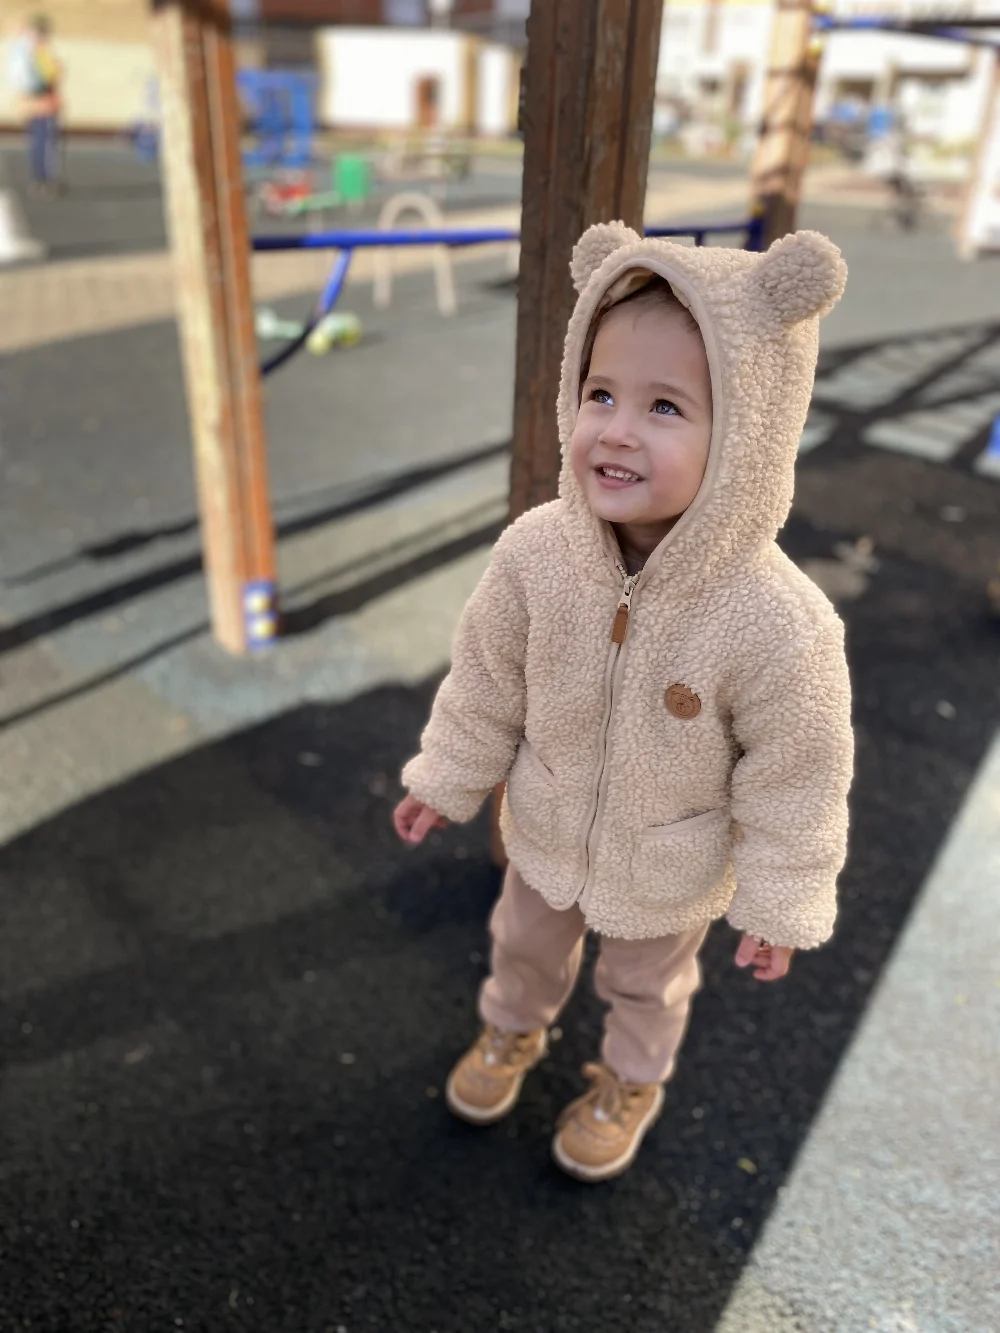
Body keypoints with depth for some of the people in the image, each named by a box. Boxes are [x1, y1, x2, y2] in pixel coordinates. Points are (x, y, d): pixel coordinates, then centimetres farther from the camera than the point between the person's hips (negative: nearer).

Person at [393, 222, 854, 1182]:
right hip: (548, 829, 3)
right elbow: (488, 680, -10)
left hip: (672, 872, -2)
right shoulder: (536, 554, -27)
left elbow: (794, 783, -20)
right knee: (526, 945, 31)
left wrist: (778, 905, -8)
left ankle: (631, 1081, 62)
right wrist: (446, 780, 2)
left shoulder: (781, 629, -36)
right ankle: (512, 1031, 65)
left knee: (646, 983, 29)